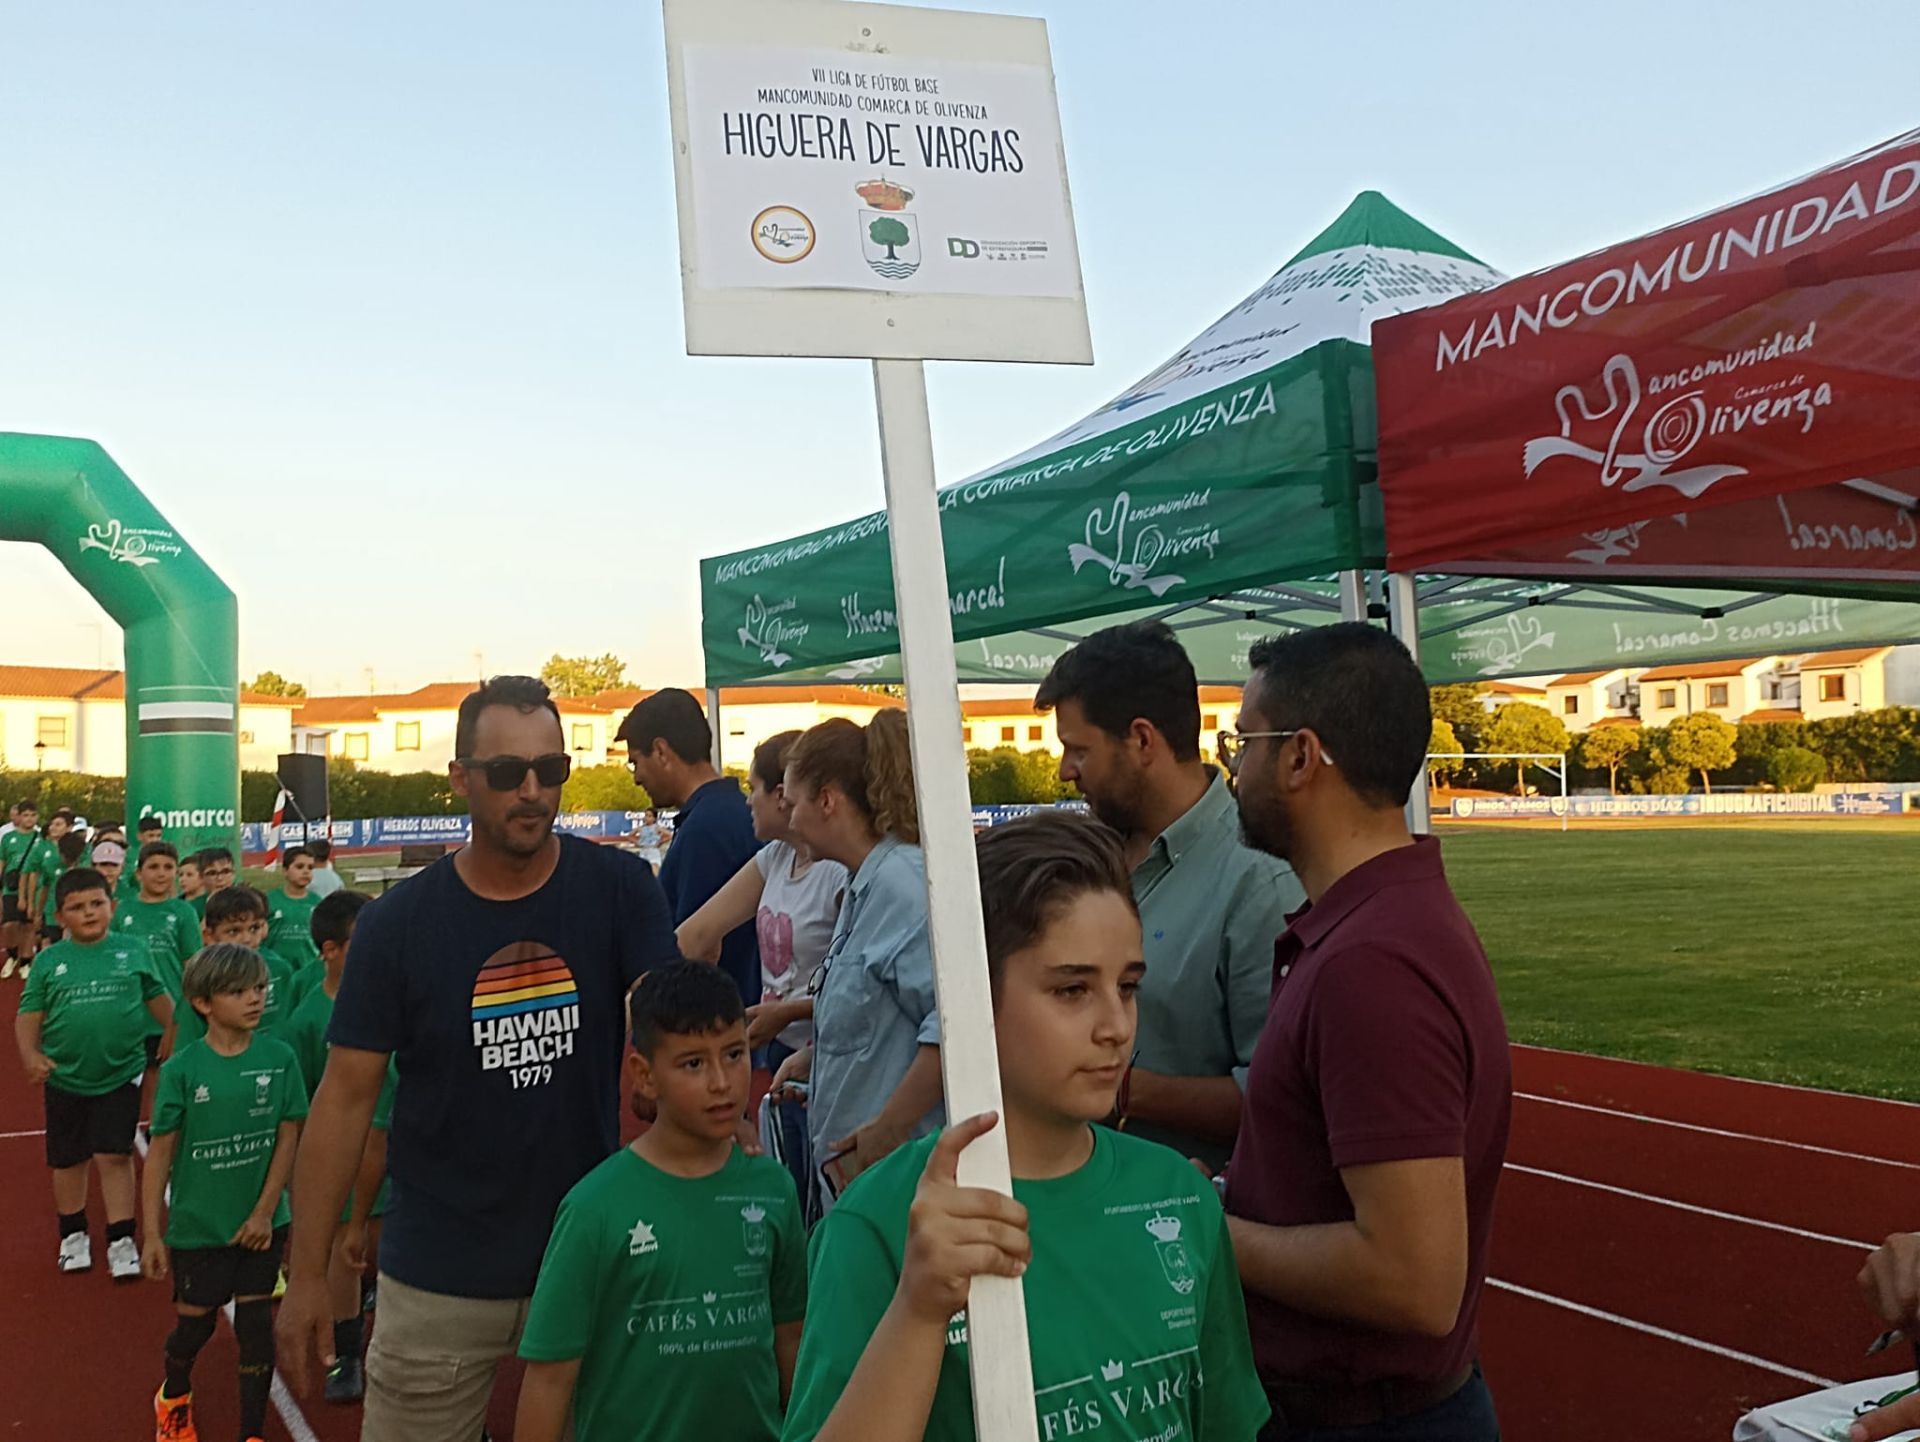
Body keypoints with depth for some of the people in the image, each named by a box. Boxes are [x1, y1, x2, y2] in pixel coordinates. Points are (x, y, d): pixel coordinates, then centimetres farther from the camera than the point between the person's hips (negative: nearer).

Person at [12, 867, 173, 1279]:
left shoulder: (132, 951, -2)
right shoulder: (49, 961, -1)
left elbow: (158, 998, 8)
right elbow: (29, 1014, 1)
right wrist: (31, 1054, -15)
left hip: (121, 1074, -2)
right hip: (65, 1079, 2)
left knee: (114, 1155, -3)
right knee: (67, 1160, 15)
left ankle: (121, 1241, 8)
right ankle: (73, 1235, 35)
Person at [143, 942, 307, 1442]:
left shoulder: (279, 1059, -9)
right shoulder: (182, 1069, -12)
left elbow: (288, 1137, -5)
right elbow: (161, 1150, -7)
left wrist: (265, 1212, -8)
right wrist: (152, 1233, -5)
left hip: (260, 1223, 1)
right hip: (197, 1226, -1)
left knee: (256, 1324, 6)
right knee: (194, 1323, 14)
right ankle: (174, 1396, 46)